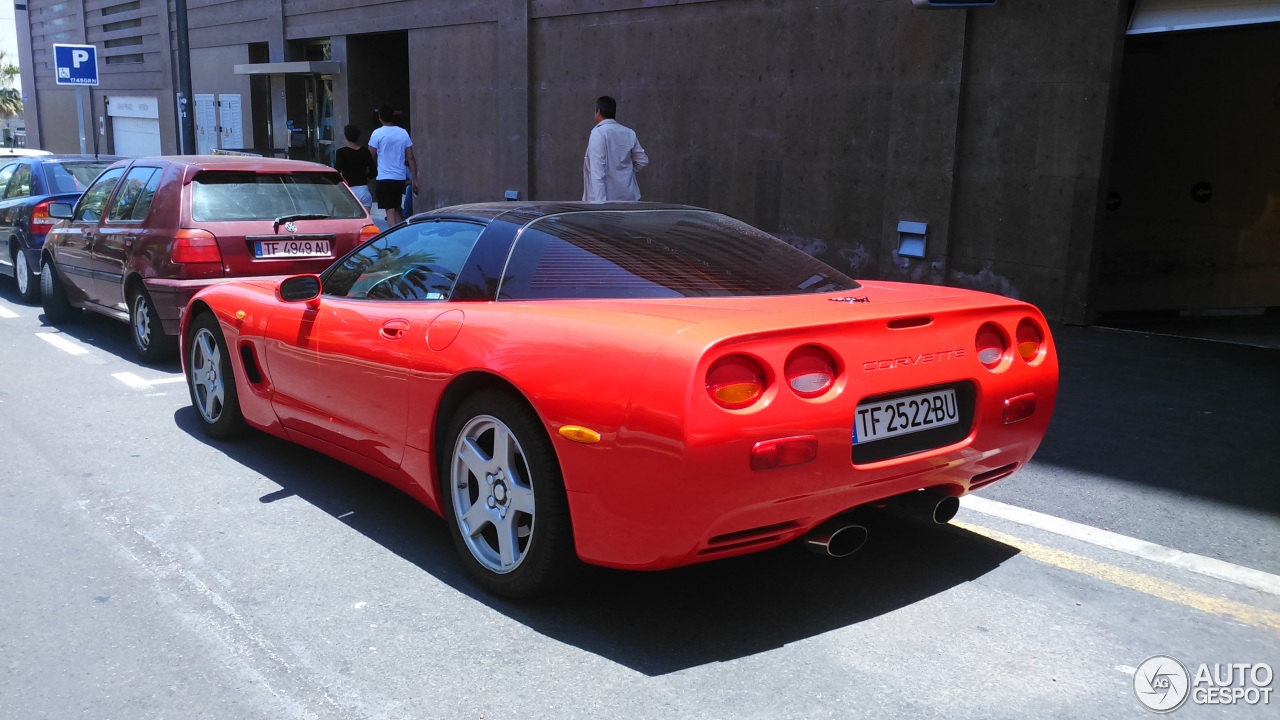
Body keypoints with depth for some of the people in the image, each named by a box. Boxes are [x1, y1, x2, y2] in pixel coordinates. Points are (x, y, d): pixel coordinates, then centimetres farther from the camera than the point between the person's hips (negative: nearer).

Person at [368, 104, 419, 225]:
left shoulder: (377, 133, -7)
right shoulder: (403, 133, 4)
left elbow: (371, 157, -4)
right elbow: (410, 158, 4)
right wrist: (414, 179, 7)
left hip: (384, 178, -4)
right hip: (400, 178, 4)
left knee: (390, 211, -4)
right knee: (397, 210, 16)